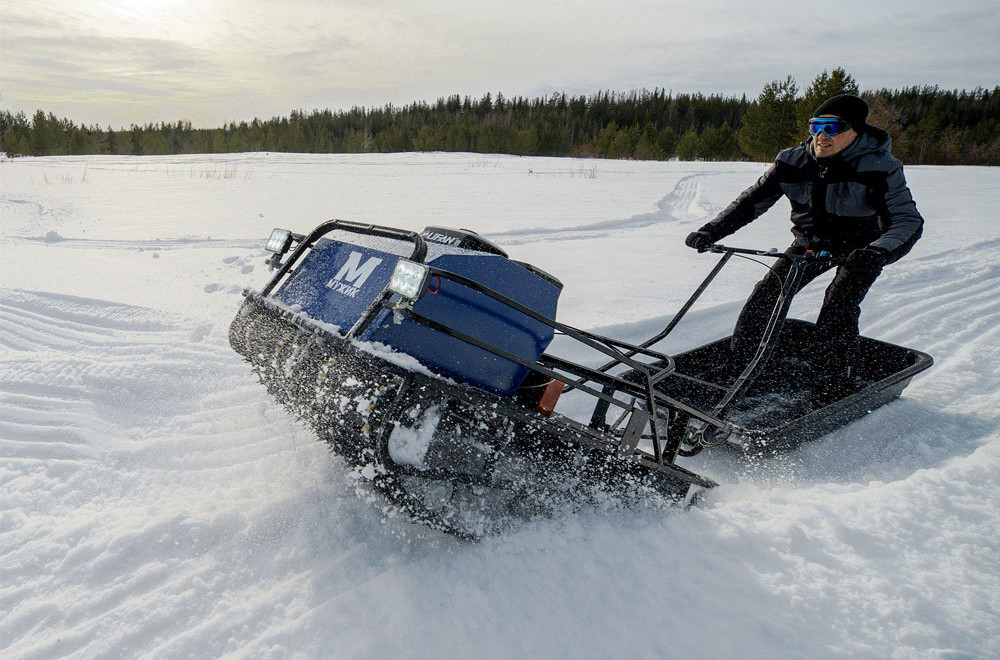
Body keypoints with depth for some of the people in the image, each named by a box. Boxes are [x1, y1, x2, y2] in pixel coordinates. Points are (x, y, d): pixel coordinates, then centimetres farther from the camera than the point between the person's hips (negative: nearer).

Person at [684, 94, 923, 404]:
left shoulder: (879, 168, -26)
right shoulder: (794, 161, -16)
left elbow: (907, 220, -32)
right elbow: (752, 200, -11)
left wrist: (878, 253, -55)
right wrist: (713, 231, -26)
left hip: (860, 249, -3)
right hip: (810, 242, 4)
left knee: (838, 308, -26)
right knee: (766, 296, -11)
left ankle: (832, 393, -16)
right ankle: (741, 368, 5)